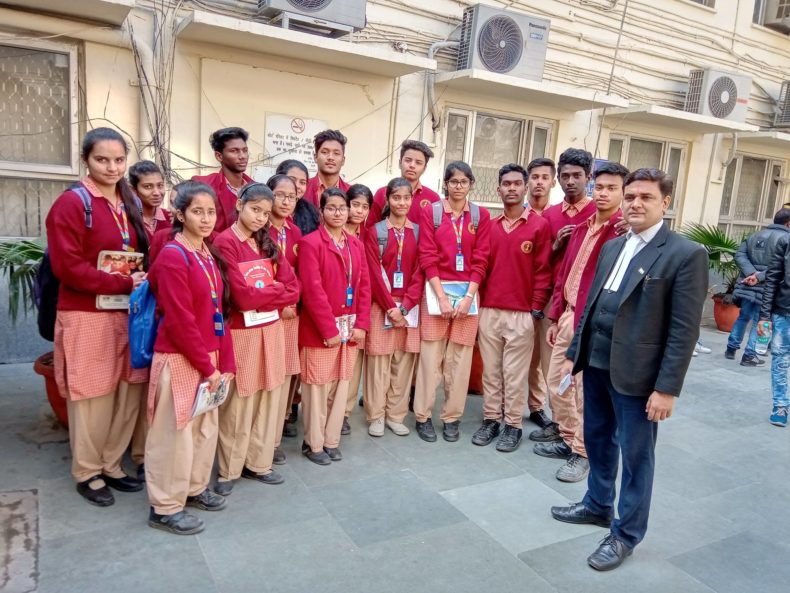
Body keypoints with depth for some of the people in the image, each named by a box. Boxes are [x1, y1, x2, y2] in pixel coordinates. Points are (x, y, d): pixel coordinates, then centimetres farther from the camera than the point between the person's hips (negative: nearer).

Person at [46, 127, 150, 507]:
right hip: (87, 317, -6)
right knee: (93, 398, 4)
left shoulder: (129, 204, 12)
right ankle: (87, 473, 23)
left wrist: (143, 283, -2)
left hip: (127, 314, 6)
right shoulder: (71, 203, -9)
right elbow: (68, 266, -16)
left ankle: (111, 465, 28)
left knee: (129, 393, 10)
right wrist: (123, 283, -20)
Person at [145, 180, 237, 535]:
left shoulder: (210, 255, 10)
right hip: (179, 360, -8)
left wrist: (225, 362, 6)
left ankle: (195, 488, 36)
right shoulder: (172, 257, -16)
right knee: (175, 432, 3)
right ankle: (165, 508, 19)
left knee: (206, 427, 18)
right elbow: (180, 322, -20)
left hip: (209, 358, 8)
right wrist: (206, 366, -16)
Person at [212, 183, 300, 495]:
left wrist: (261, 295, -12)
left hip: (272, 329, 6)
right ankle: (227, 469, 20)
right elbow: (242, 297, -18)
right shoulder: (225, 242, -10)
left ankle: (258, 462, 27)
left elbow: (293, 289, 2)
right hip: (240, 333, -6)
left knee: (268, 398, 12)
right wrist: (276, 290, -5)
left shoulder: (268, 243, 11)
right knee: (238, 403, 4)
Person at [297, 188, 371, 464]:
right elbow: (313, 290, -15)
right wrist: (329, 329, -16)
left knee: (341, 385, 12)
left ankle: (331, 440, 26)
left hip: (350, 327, 6)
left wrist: (361, 324, -2)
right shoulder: (311, 242, -9)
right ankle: (314, 443, 20)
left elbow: (364, 286, 7)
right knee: (318, 387, 4)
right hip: (319, 329, -5)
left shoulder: (356, 244, 10)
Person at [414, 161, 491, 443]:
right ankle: (423, 416, 12)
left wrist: (468, 296, -9)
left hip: (468, 292, 2)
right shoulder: (430, 212, 0)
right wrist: (442, 297, -12)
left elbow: (480, 260, 1)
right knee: (430, 355, 1)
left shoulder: (481, 215, 5)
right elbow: (427, 257, -5)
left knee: (460, 358, 5)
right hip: (436, 291, -1)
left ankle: (452, 417, 17)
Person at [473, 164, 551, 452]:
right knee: (490, 370, 10)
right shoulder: (489, 225, 9)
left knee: (514, 373, 3)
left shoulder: (540, 225, -1)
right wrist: (478, 302, 5)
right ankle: (491, 419, 22)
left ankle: (513, 425, 16)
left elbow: (543, 271, -3)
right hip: (488, 311, 3)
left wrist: (536, 309, -6)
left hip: (521, 313, -3)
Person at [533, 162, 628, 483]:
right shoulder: (581, 229, 12)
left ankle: (583, 453, 18)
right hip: (568, 315, 8)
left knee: (586, 390, 2)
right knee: (556, 381, 15)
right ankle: (567, 437, 33)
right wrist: (555, 318, 14)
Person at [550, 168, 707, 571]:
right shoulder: (611, 247, 10)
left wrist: (667, 388, -16)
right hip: (597, 365, 7)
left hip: (637, 374, -6)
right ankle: (597, 505, 43)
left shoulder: (686, 255, -11)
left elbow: (684, 329, -14)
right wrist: (574, 354, 13)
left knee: (636, 456, 9)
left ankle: (626, 534, 27)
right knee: (597, 441, 21)